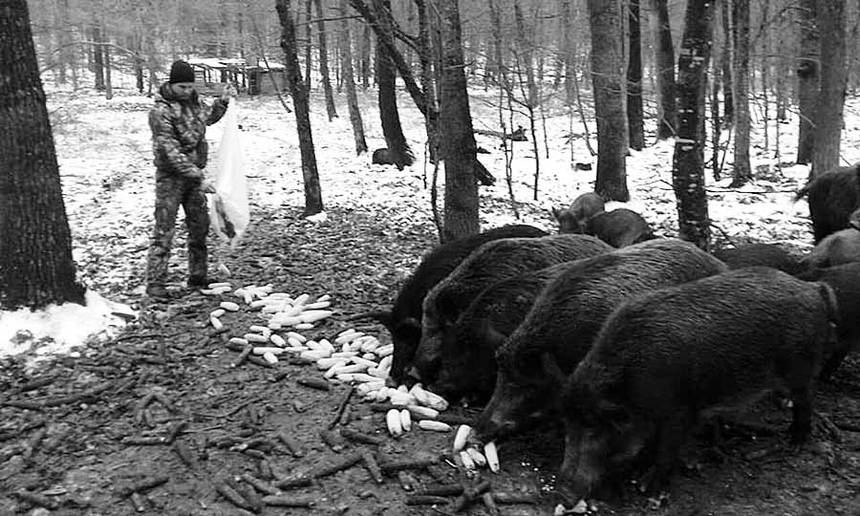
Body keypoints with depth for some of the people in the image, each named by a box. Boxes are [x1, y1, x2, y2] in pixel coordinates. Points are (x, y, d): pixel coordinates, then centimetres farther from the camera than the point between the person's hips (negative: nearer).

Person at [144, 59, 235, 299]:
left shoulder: (193, 100, 4)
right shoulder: (161, 111, -19)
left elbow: (209, 117, 28)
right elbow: (171, 151, -25)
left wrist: (223, 101, 11)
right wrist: (199, 177, -29)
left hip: (194, 173, 7)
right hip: (171, 176, -7)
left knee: (200, 227, 12)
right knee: (164, 231, -5)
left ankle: (198, 276, 25)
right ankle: (155, 283, 2)